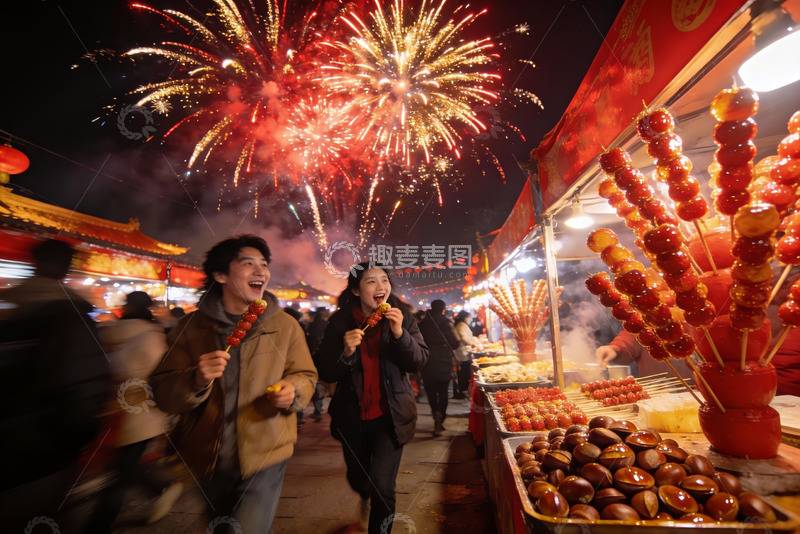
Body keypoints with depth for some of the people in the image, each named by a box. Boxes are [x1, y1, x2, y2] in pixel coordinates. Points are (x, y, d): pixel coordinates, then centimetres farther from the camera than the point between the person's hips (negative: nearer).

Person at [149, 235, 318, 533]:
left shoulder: (285, 325, -8)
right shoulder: (191, 327, -6)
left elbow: (305, 375, -1)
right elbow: (162, 394, -7)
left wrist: (293, 390, -22)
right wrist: (196, 380, -27)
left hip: (264, 456, -2)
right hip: (206, 461, 3)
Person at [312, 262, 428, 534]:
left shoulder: (402, 317, -10)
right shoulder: (340, 321, -12)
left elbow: (418, 362, -13)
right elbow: (324, 372, -10)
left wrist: (400, 333, -30)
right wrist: (345, 351, -29)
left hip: (391, 415, -1)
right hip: (353, 416, 2)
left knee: (382, 487, -7)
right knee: (357, 478, 25)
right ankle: (366, 500, 63)